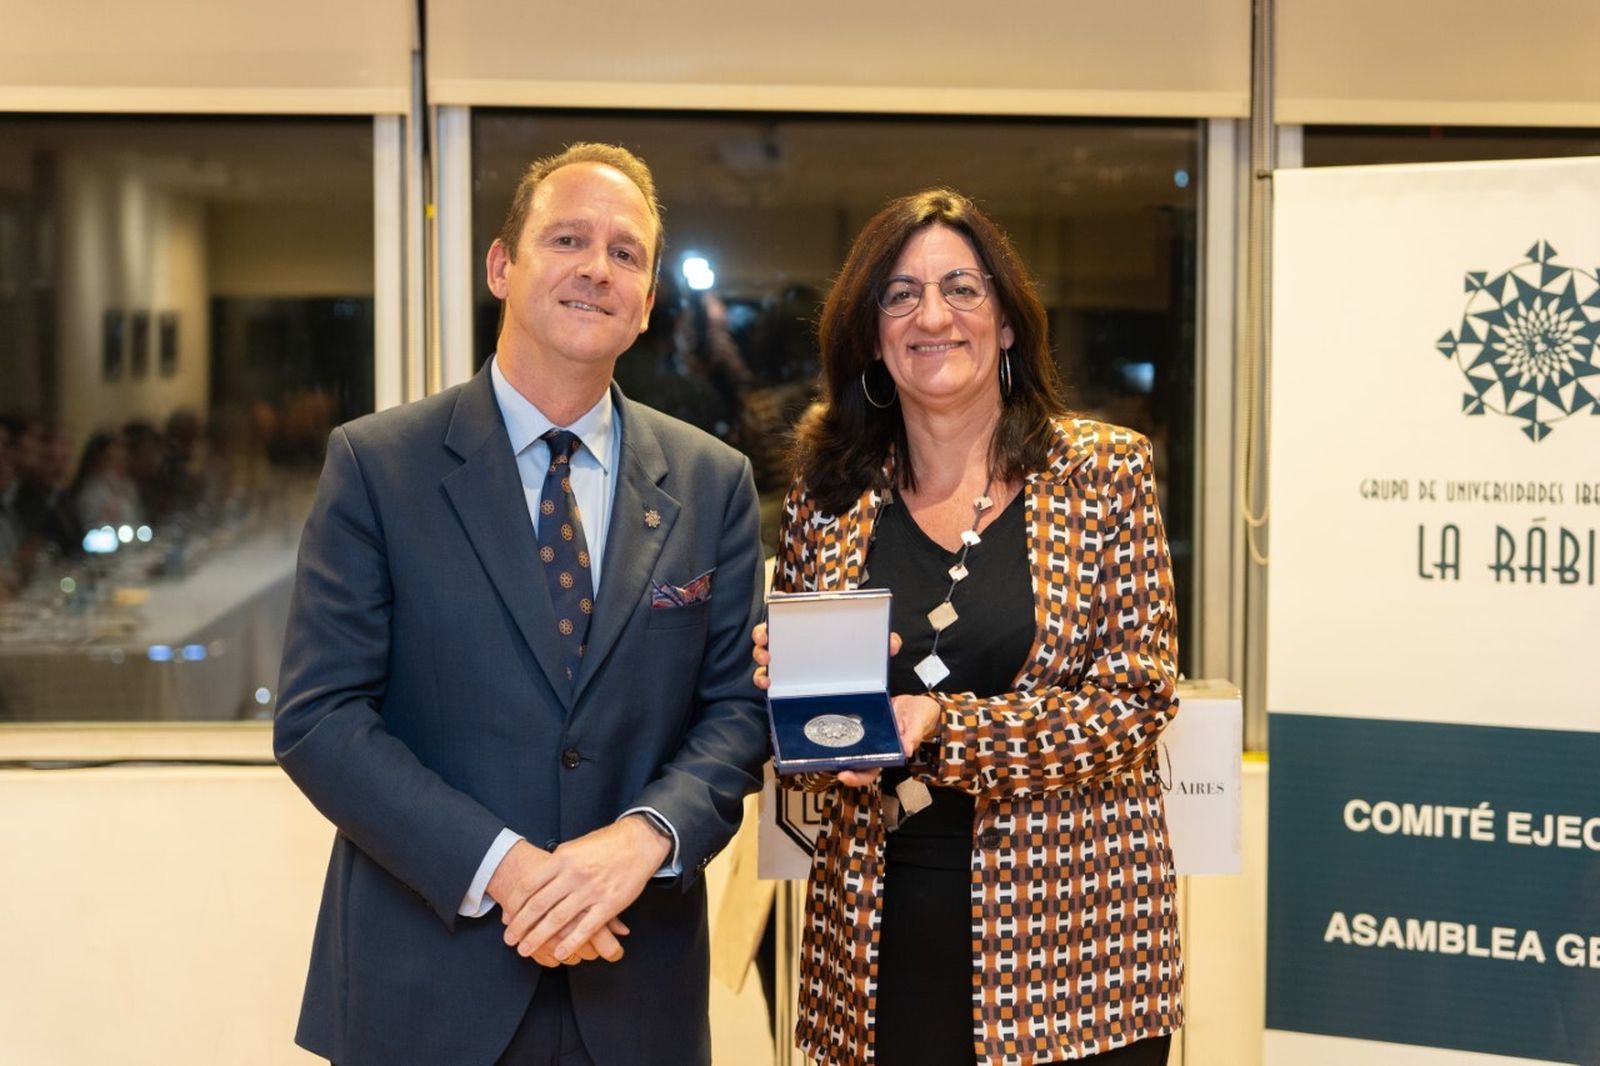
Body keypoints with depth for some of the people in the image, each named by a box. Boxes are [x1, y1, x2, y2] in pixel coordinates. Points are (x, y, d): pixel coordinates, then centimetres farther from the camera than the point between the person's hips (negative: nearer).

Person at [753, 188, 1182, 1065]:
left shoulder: (1104, 472, -2)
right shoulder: (827, 496, 4)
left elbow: (1135, 706, -8)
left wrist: (941, 727, -20)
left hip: (1070, 926, -2)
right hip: (879, 934, 2)